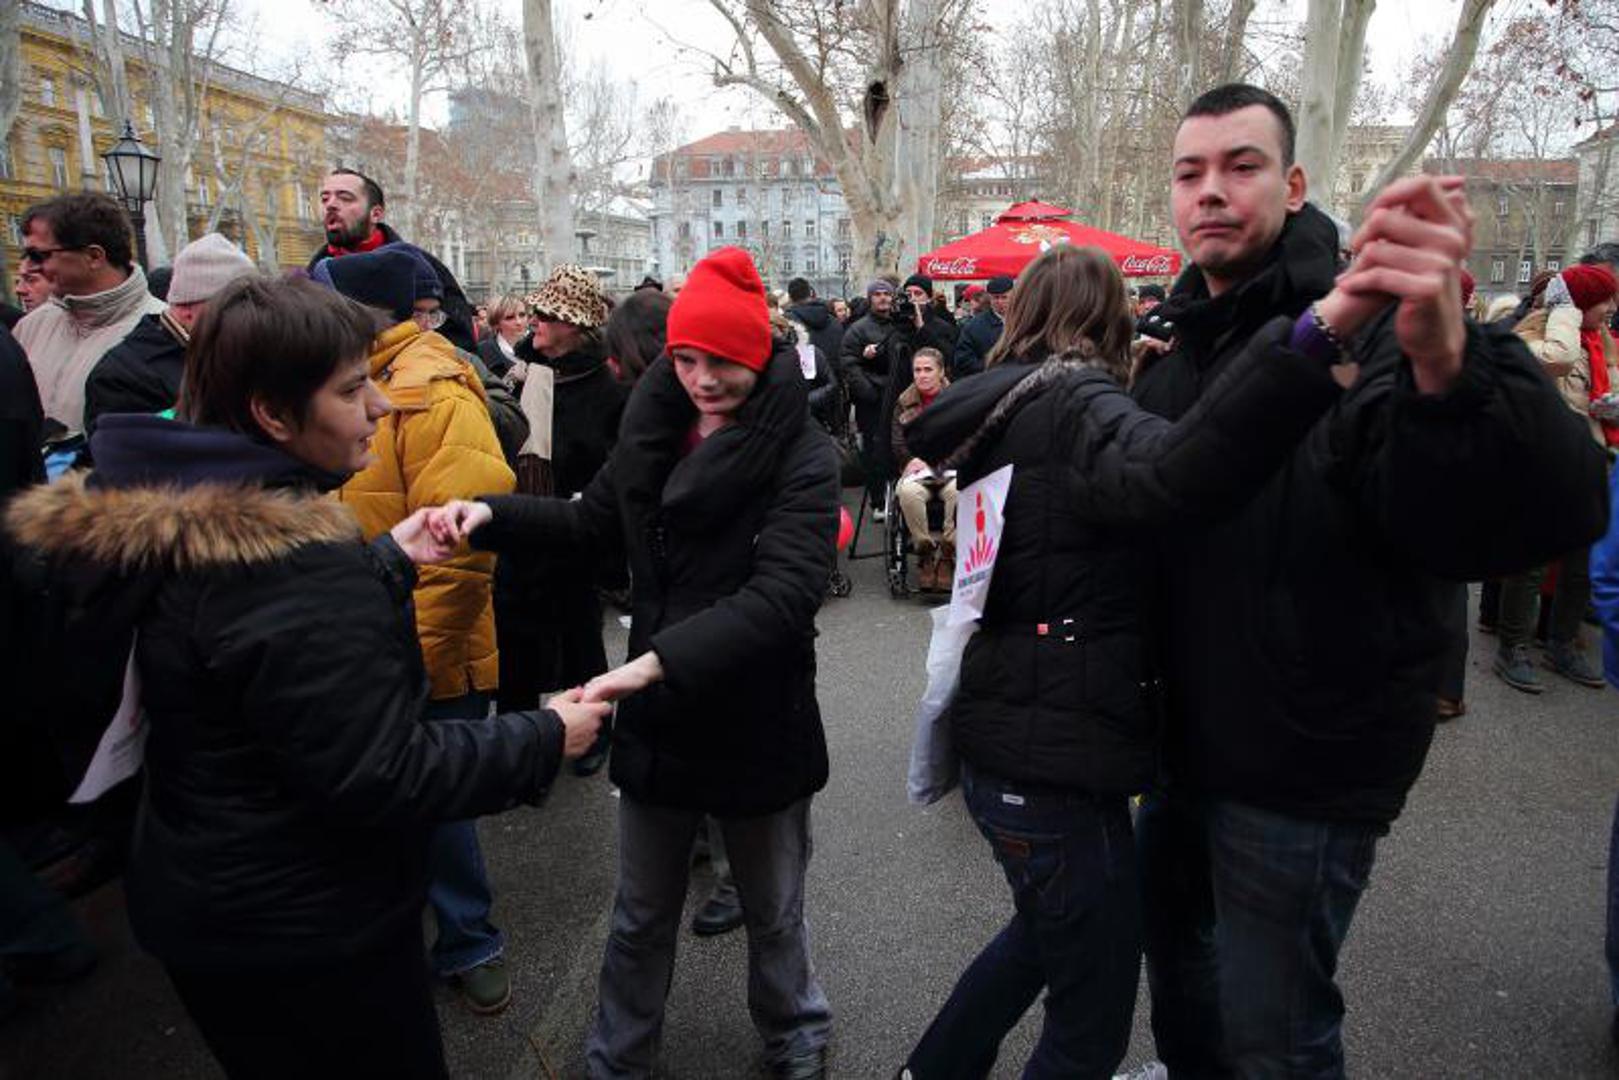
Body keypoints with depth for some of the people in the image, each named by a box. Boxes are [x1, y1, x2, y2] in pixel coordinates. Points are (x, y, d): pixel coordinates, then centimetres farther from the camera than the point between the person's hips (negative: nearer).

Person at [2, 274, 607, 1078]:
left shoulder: (172, 522, -2)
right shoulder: (293, 563, -31)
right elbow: (378, 778, -28)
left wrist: (387, 560, 9)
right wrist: (544, 739, -18)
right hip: (309, 929, -9)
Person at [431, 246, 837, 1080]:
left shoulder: (802, 458, -17)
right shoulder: (655, 428, -1)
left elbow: (781, 596, -29)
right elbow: (595, 522, 12)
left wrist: (660, 659, -39)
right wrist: (493, 515, -3)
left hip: (759, 725, -3)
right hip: (658, 719, 4)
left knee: (773, 913, 20)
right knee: (640, 916, 21)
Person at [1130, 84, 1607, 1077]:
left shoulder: (1372, 325, -16)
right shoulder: (1177, 342, 6)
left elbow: (1555, 510, -34)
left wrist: (1448, 361, -51)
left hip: (1305, 764, -7)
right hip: (1187, 732, 7)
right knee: (1172, 930, 27)